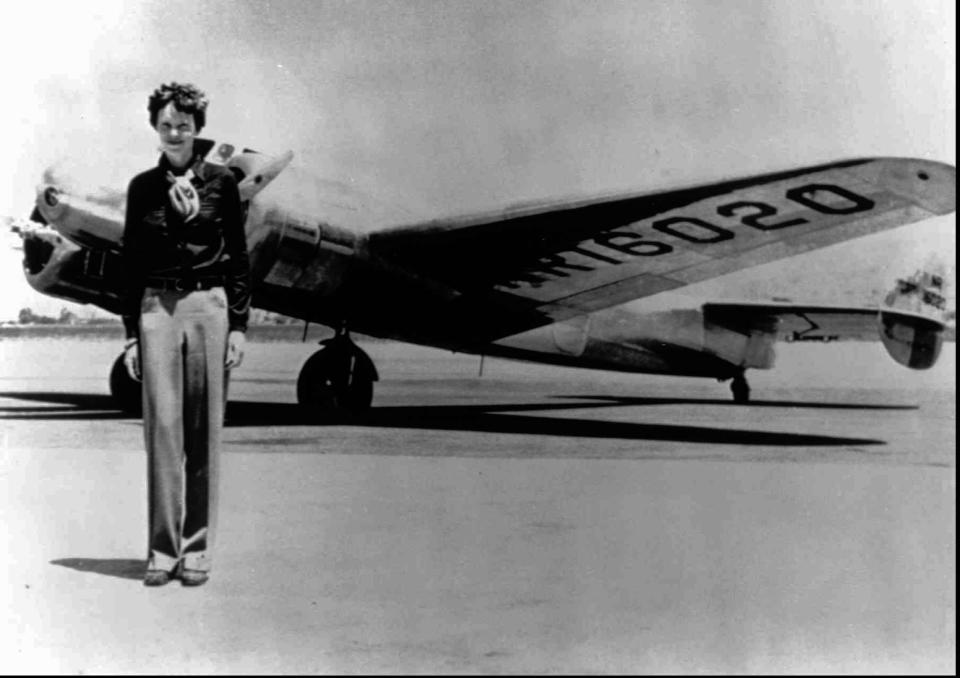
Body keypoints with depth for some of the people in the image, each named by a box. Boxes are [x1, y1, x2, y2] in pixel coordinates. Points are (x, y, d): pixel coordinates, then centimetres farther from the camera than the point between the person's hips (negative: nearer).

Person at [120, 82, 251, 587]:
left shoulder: (220, 182, 4)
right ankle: (162, 549, 5)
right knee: (162, 425, -3)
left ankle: (197, 550, 9)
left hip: (209, 306, -1)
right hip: (156, 309, 1)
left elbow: (238, 258, 5)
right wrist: (131, 332, 4)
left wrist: (238, 325, -1)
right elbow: (131, 263, 10)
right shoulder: (142, 187, 8)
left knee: (204, 430, 1)